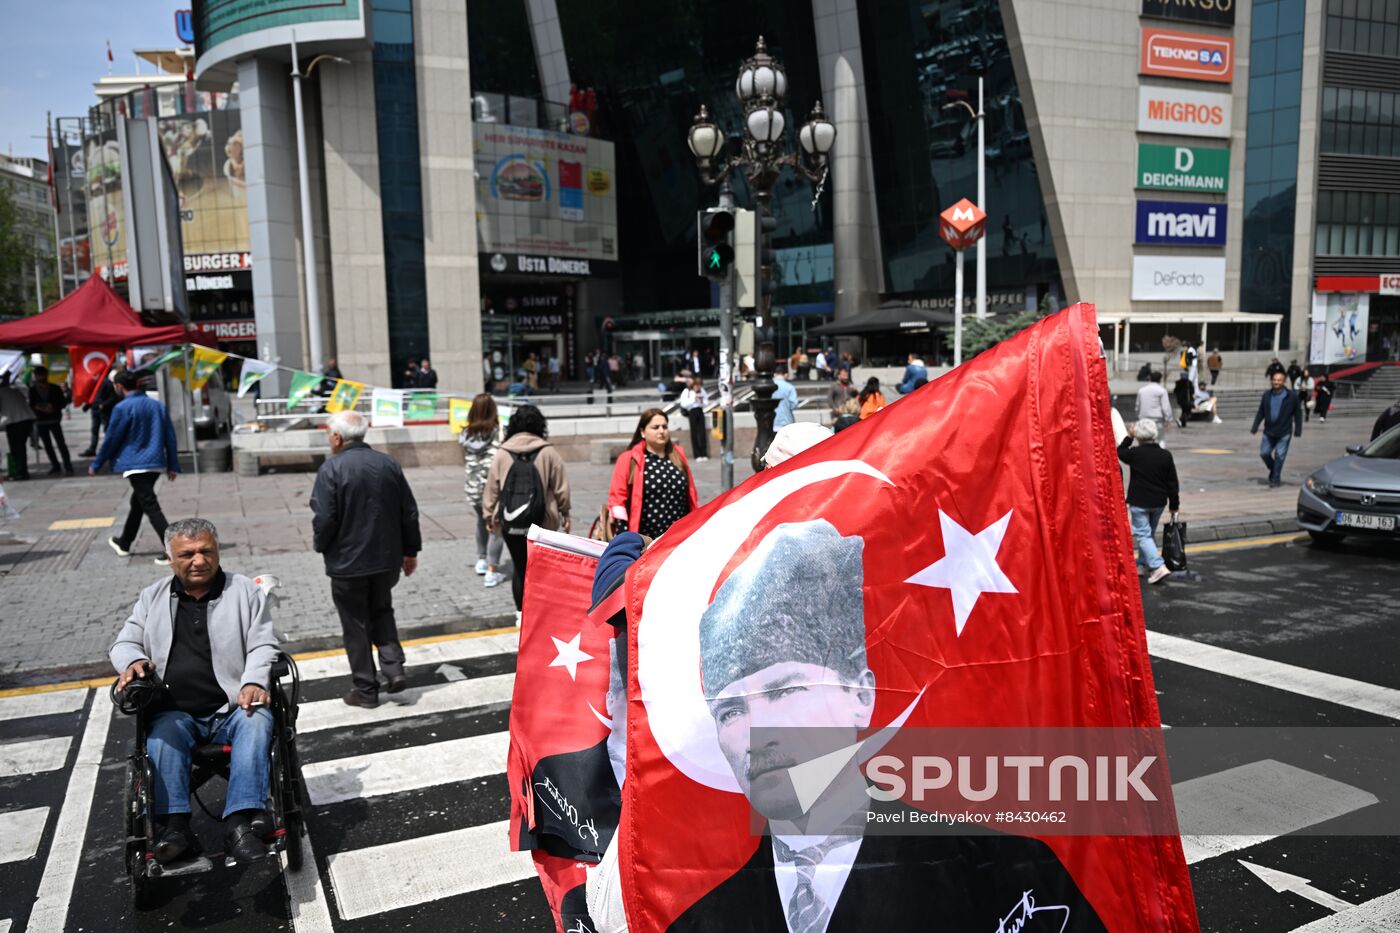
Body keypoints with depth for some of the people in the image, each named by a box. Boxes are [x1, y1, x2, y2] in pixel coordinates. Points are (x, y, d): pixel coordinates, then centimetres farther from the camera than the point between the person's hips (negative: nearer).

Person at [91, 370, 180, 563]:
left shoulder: (123, 408, -10)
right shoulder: (157, 405, 9)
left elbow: (111, 439, -6)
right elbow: (170, 436, 9)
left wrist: (96, 465, 6)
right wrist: (173, 465, 13)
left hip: (136, 465, -7)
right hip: (156, 464, 7)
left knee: (151, 507, -8)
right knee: (137, 502, 22)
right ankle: (124, 543, 38)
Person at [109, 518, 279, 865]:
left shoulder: (246, 591, 8)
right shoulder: (153, 598, 17)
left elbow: (263, 645, 2)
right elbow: (124, 643, 17)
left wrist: (254, 682, -19)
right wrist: (133, 662, -9)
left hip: (232, 708, -2)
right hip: (176, 714, 2)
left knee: (257, 720, -32)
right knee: (162, 732, -31)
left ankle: (240, 824, -39)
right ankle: (173, 826, -31)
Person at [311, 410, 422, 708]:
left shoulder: (332, 468, -15)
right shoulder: (388, 464, 1)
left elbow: (324, 518, -19)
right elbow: (409, 512, 4)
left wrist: (320, 544, 2)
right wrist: (410, 550, 15)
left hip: (348, 563, -4)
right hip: (387, 560, 5)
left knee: (356, 625, 9)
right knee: (381, 612, 24)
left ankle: (365, 690, 16)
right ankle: (394, 667, 9)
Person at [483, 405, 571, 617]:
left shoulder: (502, 454, -2)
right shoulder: (548, 453, -6)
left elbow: (491, 490, 3)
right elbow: (561, 489, -1)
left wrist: (489, 516, 15)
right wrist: (565, 514, 12)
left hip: (510, 522, 2)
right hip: (542, 522, -2)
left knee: (519, 566, 13)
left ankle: (521, 613, 20)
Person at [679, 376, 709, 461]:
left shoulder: (702, 391, 9)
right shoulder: (686, 392, -4)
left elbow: (706, 402, 14)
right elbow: (684, 404, -14)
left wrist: (702, 401, -8)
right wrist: (694, 399, -14)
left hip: (700, 411, 3)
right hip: (692, 412, -3)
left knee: (702, 432, -1)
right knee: (694, 433, -3)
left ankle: (704, 454, 5)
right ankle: (697, 455, 0)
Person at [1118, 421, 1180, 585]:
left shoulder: (1135, 454, -14)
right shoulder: (1166, 456, -2)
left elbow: (1120, 452, 9)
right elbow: (1173, 483, 2)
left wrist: (1129, 437, 16)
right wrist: (1174, 505, 10)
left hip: (1139, 502, -5)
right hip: (1159, 502, 5)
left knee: (1143, 535, -3)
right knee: (1150, 533, 21)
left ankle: (1159, 567, -17)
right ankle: (1144, 563, 33)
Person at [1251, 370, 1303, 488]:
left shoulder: (1291, 396, -8)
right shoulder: (1267, 394, 2)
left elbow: (1298, 413, -2)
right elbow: (1261, 412, 9)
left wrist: (1298, 430, -4)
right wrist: (1255, 427, 4)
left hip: (1284, 433, -4)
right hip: (1269, 431, 4)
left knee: (1279, 456, -2)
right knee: (1264, 453, 6)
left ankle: (1275, 479, 9)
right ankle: (1273, 470, 32)